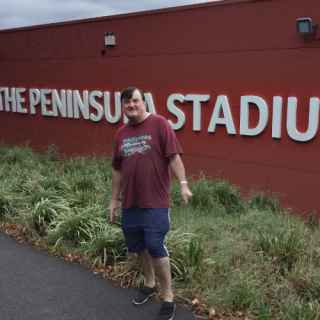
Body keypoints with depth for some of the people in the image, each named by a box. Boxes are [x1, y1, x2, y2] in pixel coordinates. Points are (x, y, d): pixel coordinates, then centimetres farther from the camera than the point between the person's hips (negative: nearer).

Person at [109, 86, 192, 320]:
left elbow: (173, 156, -11)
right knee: (139, 246, 15)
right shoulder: (121, 133, 11)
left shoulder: (159, 124, -6)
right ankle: (149, 284, 38)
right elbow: (118, 169, 16)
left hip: (155, 201, -6)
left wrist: (183, 184, -21)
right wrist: (115, 199, 16)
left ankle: (168, 299, 9)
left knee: (155, 247, -6)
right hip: (130, 202, 6)